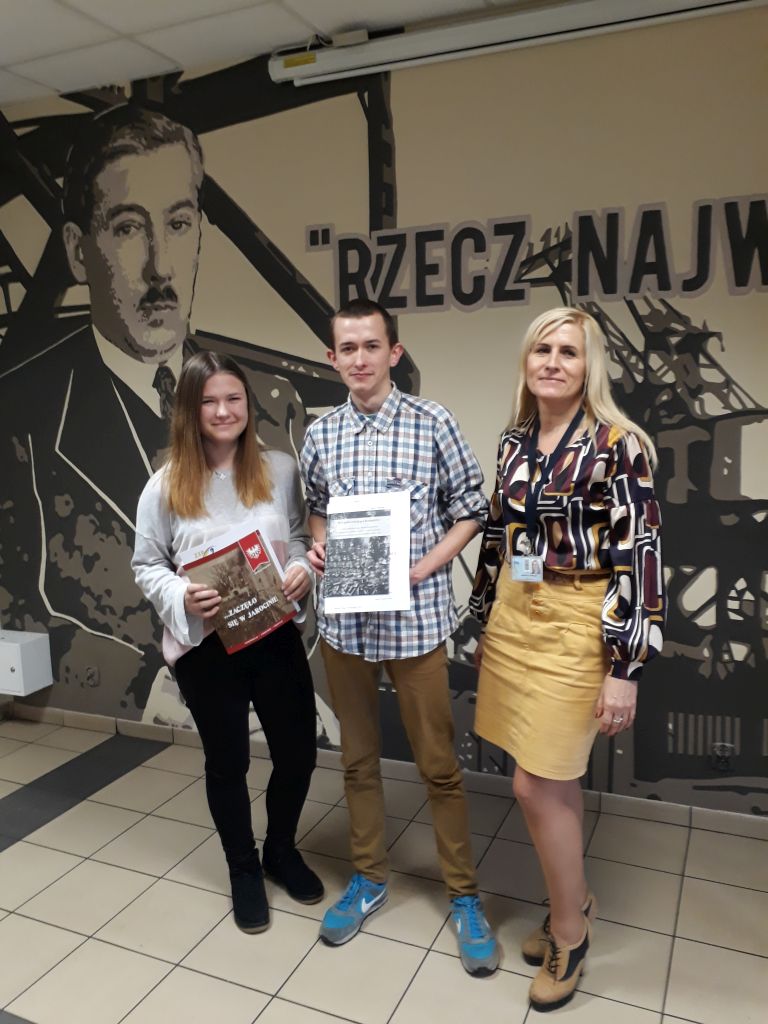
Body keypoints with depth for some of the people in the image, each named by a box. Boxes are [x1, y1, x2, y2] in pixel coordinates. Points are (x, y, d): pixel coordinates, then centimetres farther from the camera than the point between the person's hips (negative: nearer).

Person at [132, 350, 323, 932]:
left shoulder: (280, 470, -1)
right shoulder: (166, 486, -6)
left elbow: (302, 536, 8)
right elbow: (147, 566, 0)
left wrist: (303, 569, -13)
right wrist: (182, 598, -18)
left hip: (276, 636, 2)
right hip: (206, 645, -2)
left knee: (298, 752, 12)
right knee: (227, 762, 14)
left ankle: (282, 850, 42)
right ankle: (244, 869, 39)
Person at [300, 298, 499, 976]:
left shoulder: (432, 424, -7)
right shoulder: (319, 435, 5)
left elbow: (470, 510, -2)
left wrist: (421, 568, -14)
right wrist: (319, 546, -2)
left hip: (415, 619, -4)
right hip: (343, 621, 4)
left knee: (439, 766, 8)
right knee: (358, 759, 18)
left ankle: (464, 896, 28)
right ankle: (369, 878, 38)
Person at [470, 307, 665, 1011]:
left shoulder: (619, 444, -12)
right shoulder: (514, 440, 6)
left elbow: (639, 557, -14)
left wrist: (626, 668, -16)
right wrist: (487, 623, 16)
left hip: (575, 628, -6)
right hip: (513, 619, 6)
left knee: (538, 785, 0)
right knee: (554, 779, 16)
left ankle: (569, 929, 25)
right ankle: (575, 898, 39)